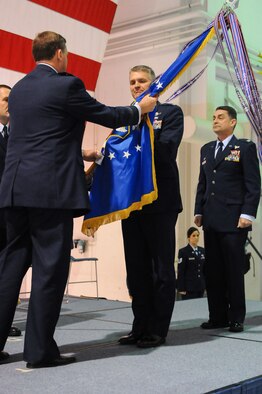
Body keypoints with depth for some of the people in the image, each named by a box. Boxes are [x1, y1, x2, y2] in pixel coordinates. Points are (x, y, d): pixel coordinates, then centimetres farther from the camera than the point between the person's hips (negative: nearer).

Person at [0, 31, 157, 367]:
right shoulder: (66, 85, -6)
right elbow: (107, 116, 2)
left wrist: (79, 156, 37)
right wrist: (140, 108, 21)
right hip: (51, 190, -7)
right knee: (50, 267, -1)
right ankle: (39, 350, 5)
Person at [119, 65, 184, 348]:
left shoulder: (170, 112, 3)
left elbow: (166, 149, -14)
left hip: (160, 200, -5)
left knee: (162, 268, 2)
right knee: (137, 269, 9)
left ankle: (158, 329, 9)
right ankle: (140, 326, 18)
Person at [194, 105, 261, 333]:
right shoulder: (206, 150, 18)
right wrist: (198, 211, 11)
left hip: (233, 220, -5)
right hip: (211, 220, 6)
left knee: (234, 271, 0)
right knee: (213, 271, 6)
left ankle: (237, 318, 11)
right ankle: (218, 316, 15)